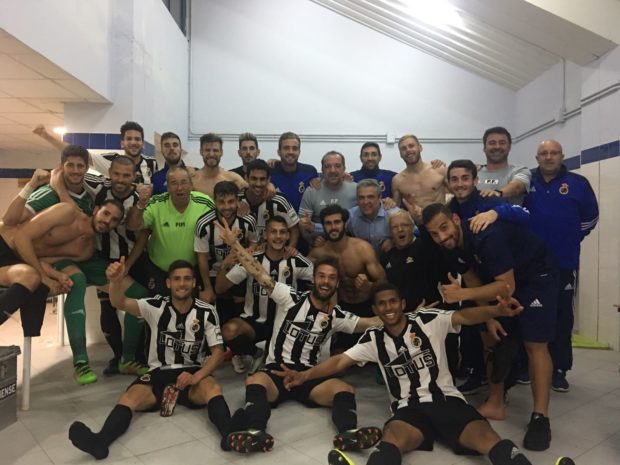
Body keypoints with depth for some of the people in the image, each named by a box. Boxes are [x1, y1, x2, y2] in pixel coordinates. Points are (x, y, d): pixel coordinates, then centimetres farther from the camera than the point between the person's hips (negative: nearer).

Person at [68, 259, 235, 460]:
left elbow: (218, 352, -2)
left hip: (193, 373, -1)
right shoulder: (157, 306, -3)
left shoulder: (207, 312, -4)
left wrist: (196, 377, -21)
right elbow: (120, 303, -19)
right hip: (159, 373, 1)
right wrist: (115, 281, -43)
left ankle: (231, 434, -55)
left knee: (213, 388, -34)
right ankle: (100, 441, -51)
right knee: (130, 397, -28)